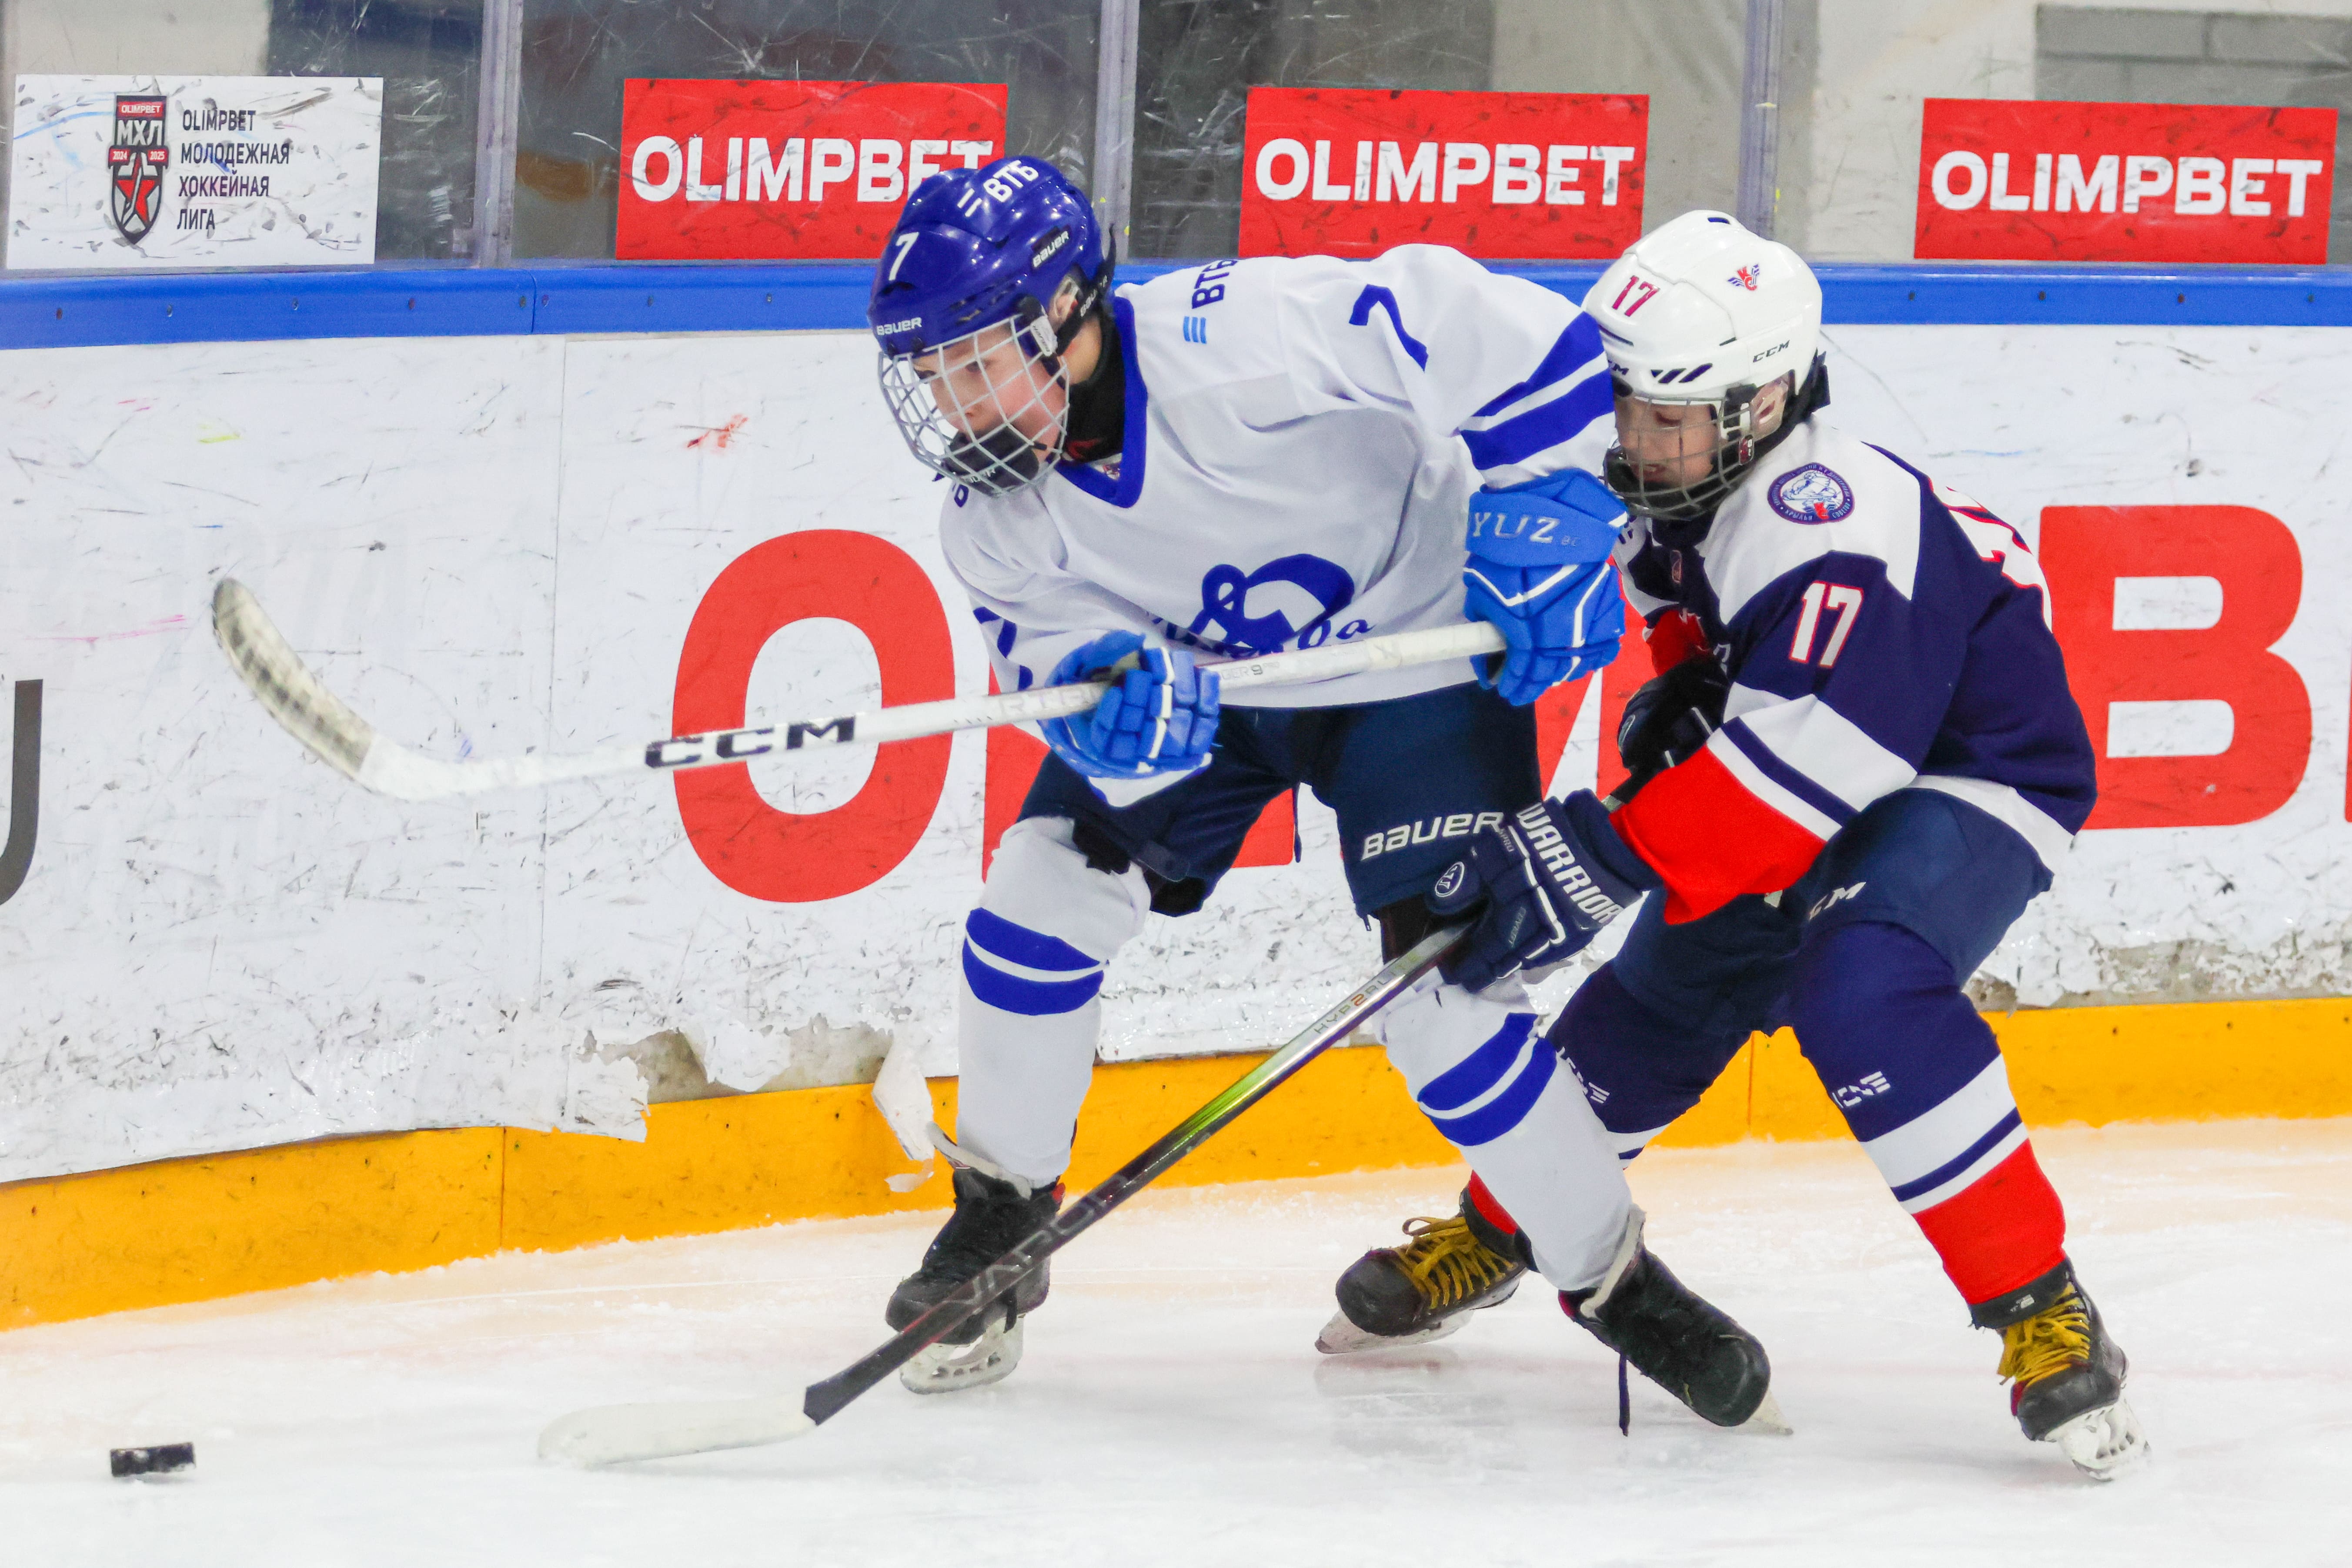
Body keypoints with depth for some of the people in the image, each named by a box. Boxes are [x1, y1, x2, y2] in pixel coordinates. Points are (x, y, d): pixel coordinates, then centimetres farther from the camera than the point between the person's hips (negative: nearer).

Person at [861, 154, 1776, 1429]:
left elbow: (1505, 332, -33)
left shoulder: (1250, 342, -36)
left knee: (1448, 996, -15)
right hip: (1194, 672, 6)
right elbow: (1055, 653, -12)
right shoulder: (994, 511, -15)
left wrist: (1544, 513, -32)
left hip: (1416, 663, -6)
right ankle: (999, 1223, 15)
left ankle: (1614, 1278, 2)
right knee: (1043, 891, -6)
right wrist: (1121, 705, -35)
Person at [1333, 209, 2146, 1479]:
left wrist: (1608, 861, -45)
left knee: (1861, 987, -34)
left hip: (1967, 789, -9)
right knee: (1652, 1002, 13)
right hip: (1791, 796, 9)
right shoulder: (1677, 494, -7)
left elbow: (1803, 768, -41)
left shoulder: (1838, 534, -35)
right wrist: (1682, 691, -3)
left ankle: (2042, 1312, -30)